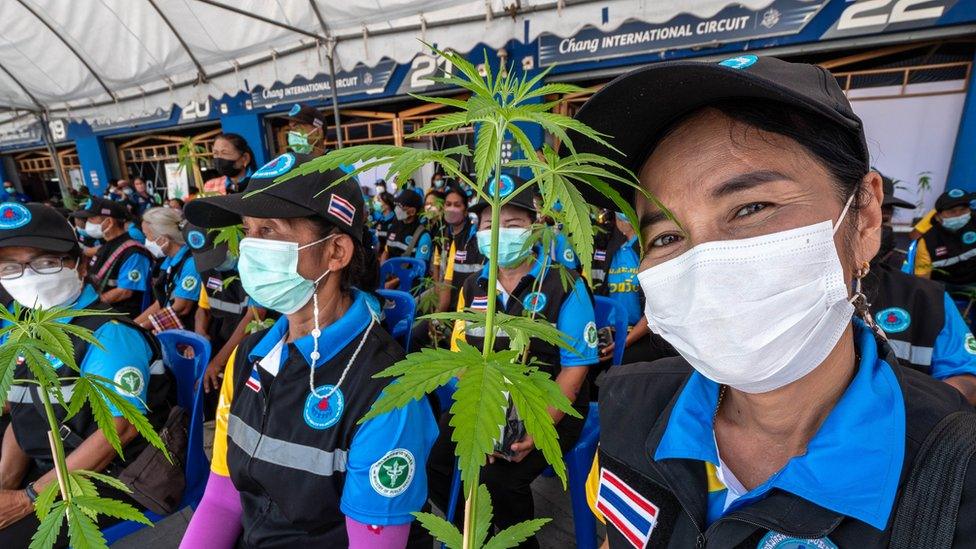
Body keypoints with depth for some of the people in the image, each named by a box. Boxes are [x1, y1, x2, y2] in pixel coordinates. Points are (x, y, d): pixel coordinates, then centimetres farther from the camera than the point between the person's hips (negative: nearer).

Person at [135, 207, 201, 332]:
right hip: (166, 330, 7)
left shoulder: (191, 262, -16)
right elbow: (160, 304, 15)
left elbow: (180, 309, -16)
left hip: (186, 334, -7)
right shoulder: (168, 261, 10)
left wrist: (140, 327, -7)